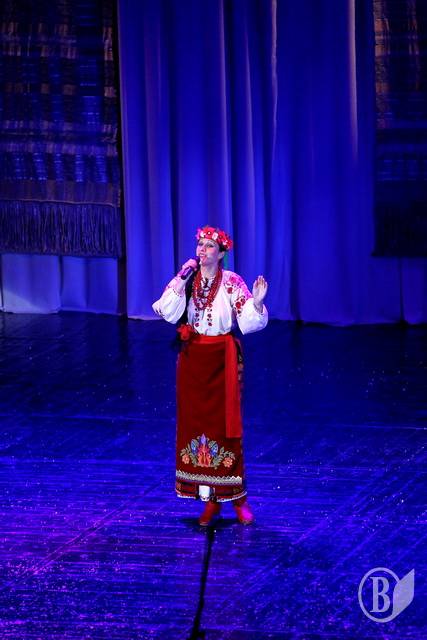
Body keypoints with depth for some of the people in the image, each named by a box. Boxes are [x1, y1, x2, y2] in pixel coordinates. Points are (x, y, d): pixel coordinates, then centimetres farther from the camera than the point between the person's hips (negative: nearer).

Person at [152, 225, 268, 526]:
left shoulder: (232, 283, -6)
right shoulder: (186, 280, 3)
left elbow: (248, 323, -13)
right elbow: (168, 313, -11)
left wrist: (257, 302, -31)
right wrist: (181, 281, -18)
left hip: (222, 361, -4)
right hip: (192, 360, 4)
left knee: (224, 425, -3)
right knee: (196, 424, 4)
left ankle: (238, 498, 5)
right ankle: (211, 500, 11)